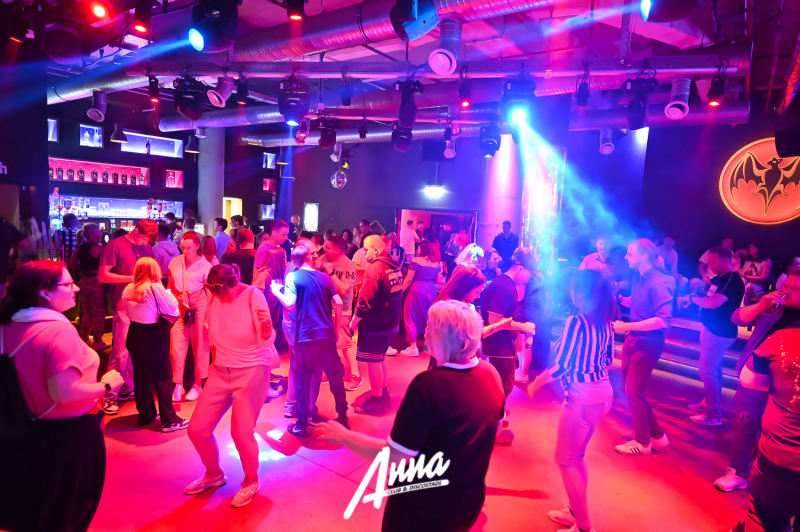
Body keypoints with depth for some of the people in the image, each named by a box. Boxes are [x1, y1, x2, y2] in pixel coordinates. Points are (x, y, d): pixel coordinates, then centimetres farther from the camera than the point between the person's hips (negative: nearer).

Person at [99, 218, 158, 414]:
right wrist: (131, 278, -14)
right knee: (121, 351, -4)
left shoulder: (146, 247, 12)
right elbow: (103, 275, -9)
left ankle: (128, 389, 21)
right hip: (124, 306, -6)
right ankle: (110, 396, 6)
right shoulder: (115, 246, -5)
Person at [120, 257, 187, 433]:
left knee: (141, 376, 16)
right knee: (163, 377, 2)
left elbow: (128, 312, 13)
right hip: (154, 337, -6)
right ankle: (169, 420, 4)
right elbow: (173, 309, -12)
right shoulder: (155, 288, -17)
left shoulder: (128, 289, 2)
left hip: (134, 335, 6)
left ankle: (146, 415, 28)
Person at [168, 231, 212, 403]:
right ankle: (178, 385, 9)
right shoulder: (175, 262, 5)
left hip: (199, 307, -3)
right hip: (179, 308, 3)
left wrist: (210, 316, -10)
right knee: (176, 347, -2)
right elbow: (171, 287, 14)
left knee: (200, 347, 5)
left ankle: (198, 385, 19)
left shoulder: (205, 265, -5)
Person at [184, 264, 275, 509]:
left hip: (252, 371, -5)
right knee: (197, 429, 4)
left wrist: (266, 328, -43)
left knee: (241, 431, -11)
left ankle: (251, 481, 19)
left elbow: (266, 341, -23)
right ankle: (214, 474, 33)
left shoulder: (253, 295, -17)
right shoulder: (213, 298, -4)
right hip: (221, 371, 6)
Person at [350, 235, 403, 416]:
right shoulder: (394, 267, 9)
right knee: (380, 358, 20)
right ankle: (383, 395, 29)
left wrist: (354, 321, -11)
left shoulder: (374, 269, -19)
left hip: (374, 324, -9)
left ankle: (376, 401, 11)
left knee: (373, 361, 1)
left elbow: (365, 300, -22)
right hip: (389, 322, 9)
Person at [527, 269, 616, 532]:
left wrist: (535, 384, -5)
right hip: (603, 394, 8)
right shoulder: (606, 322, 2)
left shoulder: (576, 322, -21)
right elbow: (608, 360, 13)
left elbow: (560, 366, -19)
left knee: (566, 460, 9)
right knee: (577, 456, 22)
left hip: (582, 398, -8)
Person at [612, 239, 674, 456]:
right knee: (631, 388, 15)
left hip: (648, 343, -9)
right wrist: (621, 299, 3)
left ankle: (642, 442, 19)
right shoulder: (638, 278, 3)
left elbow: (664, 320, -27)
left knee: (633, 391, 0)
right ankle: (657, 435, 30)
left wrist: (627, 326, -28)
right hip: (633, 339, 9)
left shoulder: (658, 283, -22)